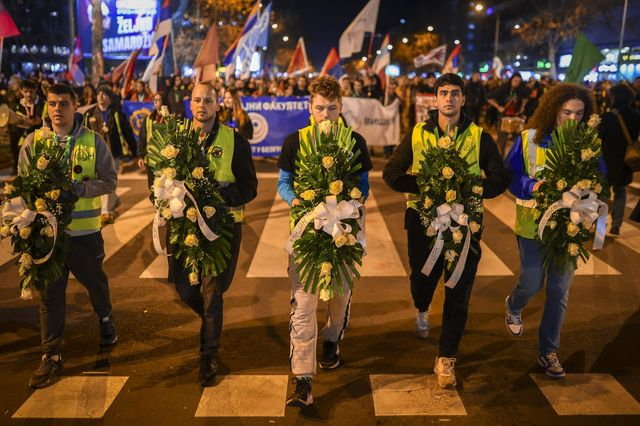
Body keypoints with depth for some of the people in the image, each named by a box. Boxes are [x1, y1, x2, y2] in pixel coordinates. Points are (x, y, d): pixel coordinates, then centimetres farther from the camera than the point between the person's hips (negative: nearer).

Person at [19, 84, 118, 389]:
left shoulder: (93, 140, -3)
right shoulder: (33, 141, 1)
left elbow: (109, 180, -5)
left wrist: (78, 188, -20)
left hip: (85, 229, -1)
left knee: (95, 281, 18)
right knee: (50, 293, 5)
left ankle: (105, 319, 48)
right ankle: (51, 356, 16)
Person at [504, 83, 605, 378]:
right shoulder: (529, 139, -7)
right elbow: (511, 175, -5)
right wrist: (533, 186, -23)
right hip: (533, 224, -2)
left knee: (559, 290, 7)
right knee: (532, 284, 5)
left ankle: (548, 351, 24)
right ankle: (513, 306, 44)